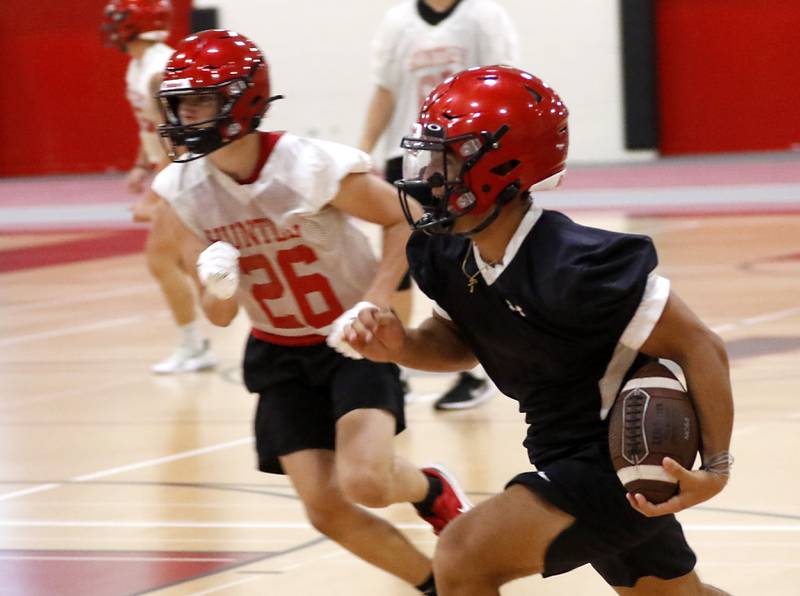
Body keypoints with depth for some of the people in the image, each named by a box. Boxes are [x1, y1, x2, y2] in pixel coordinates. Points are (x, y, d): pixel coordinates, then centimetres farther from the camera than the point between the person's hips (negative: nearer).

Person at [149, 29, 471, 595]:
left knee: (364, 481, -25)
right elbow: (221, 315, -4)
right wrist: (217, 286, -28)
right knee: (327, 510, -4)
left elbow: (404, 219, -9)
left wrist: (374, 303, -22)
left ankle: (433, 490, 12)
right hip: (279, 354, 5)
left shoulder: (313, 167, -24)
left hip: (352, 341, -4)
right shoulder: (180, 192, -10)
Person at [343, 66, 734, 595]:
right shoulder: (447, 257, -6)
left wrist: (716, 468, -25)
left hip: (617, 462, -9)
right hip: (569, 454, 9)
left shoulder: (570, 269, -30)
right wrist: (402, 346, -7)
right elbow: (463, 340, 15)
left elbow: (701, 348, -24)